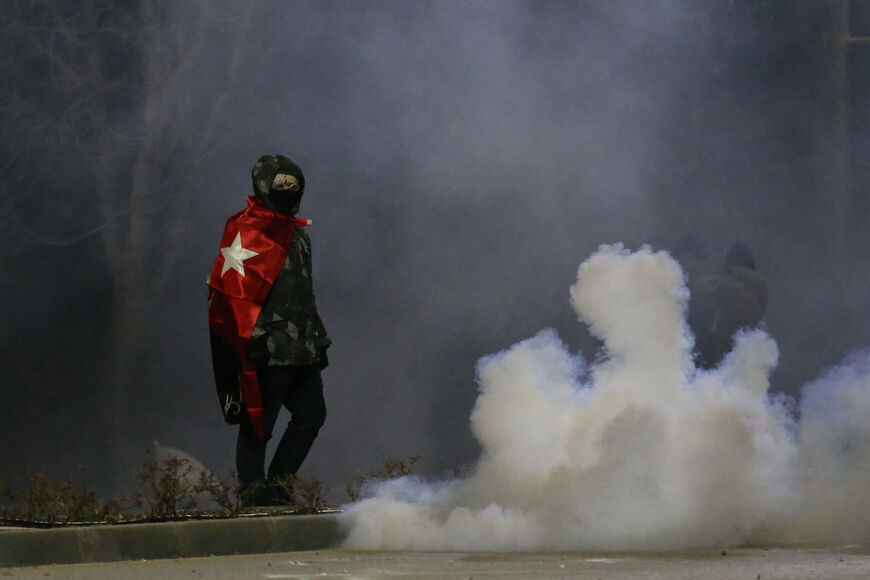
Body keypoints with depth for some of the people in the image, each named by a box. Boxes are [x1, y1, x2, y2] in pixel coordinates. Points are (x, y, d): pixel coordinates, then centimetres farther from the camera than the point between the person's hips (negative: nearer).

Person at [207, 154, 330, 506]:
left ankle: (276, 485, 18)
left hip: (300, 351, 9)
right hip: (267, 353, -9)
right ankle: (255, 493, 2)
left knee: (311, 415, 9)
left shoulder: (296, 234, 21)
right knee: (257, 424, -4)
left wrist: (317, 338, 27)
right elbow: (228, 288, -16)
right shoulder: (246, 232, -9)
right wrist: (248, 339, -21)